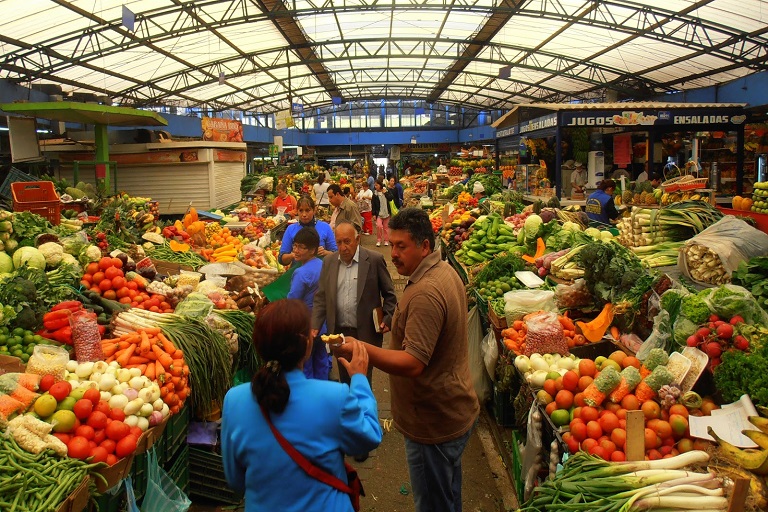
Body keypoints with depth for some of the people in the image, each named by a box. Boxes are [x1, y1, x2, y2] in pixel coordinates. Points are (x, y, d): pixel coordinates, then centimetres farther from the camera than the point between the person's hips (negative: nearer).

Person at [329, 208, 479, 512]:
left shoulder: (425, 293, -28)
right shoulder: (445, 272, 6)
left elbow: (413, 363, -33)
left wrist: (361, 349, -39)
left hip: (434, 424, -10)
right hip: (452, 412, 11)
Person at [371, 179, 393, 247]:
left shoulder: (387, 191, 0)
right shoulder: (375, 193, -1)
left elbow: (391, 198, -12)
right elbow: (373, 204, 0)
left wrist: (385, 193, -16)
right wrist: (374, 214, -4)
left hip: (386, 213, 1)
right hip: (379, 213, -1)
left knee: (386, 227, 9)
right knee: (379, 226, -17)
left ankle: (386, 241, 20)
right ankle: (378, 240, -2)